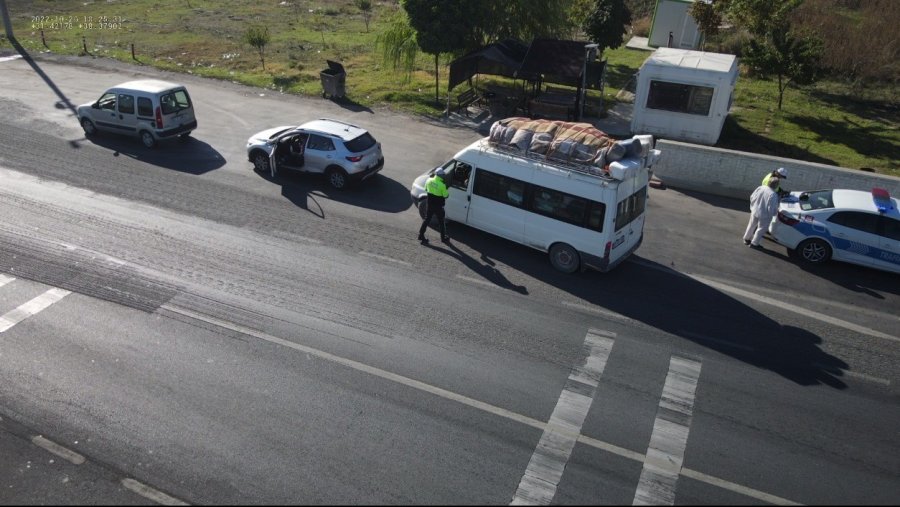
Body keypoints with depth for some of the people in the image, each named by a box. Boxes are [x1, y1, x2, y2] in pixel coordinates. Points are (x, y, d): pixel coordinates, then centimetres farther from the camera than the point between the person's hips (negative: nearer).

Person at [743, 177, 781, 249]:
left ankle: (746, 239, 40)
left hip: (754, 211, 6)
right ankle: (754, 243, 21)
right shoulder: (773, 195, -28)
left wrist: (753, 206, 17)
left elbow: (752, 197, 2)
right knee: (761, 229, 12)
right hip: (764, 215, -6)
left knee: (752, 225, 24)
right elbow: (771, 208, -25)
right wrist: (776, 212, -3)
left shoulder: (760, 188, -8)